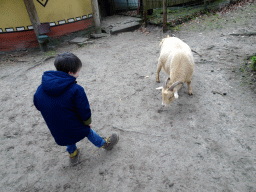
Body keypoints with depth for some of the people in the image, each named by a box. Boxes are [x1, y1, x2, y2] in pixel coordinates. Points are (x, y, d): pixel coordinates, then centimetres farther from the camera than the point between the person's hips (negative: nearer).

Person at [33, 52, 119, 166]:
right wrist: (87, 122, 0)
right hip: (77, 129, -4)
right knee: (89, 132, 25)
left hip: (57, 132, 4)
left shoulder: (40, 89, -9)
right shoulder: (76, 90, -27)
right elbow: (84, 110, -21)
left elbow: (38, 105, 6)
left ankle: (72, 155, 57)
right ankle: (104, 144, 49)